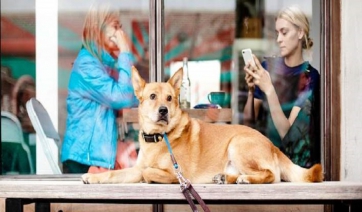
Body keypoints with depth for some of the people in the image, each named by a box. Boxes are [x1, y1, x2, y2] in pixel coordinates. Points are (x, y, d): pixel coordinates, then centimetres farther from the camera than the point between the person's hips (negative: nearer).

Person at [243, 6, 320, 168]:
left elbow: (286, 132, -16)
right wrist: (251, 91, -13)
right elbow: (248, 117, 5)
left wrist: (269, 90, -27)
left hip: (292, 159, -3)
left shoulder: (310, 77, -9)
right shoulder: (268, 66, 3)